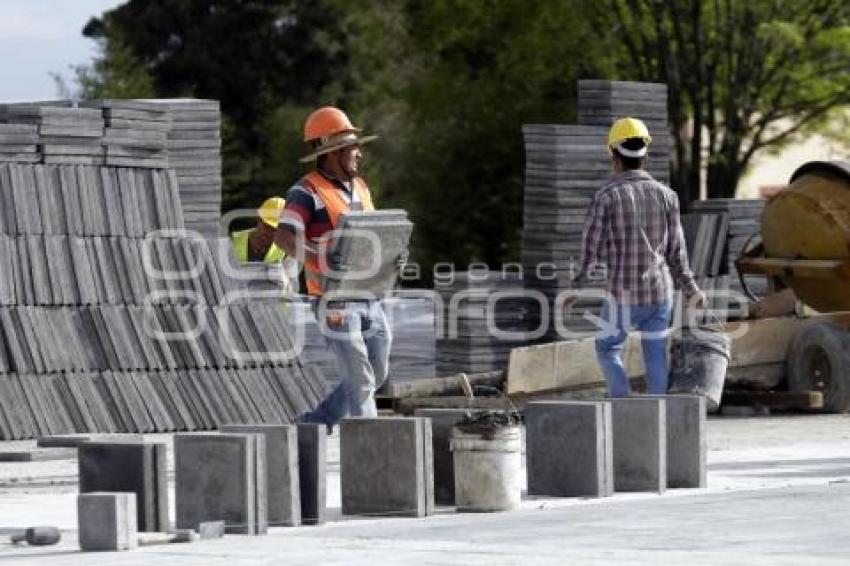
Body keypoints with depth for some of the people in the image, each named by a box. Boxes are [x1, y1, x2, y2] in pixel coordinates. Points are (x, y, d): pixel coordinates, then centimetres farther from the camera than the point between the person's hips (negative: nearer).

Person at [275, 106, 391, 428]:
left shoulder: (359, 187, 15)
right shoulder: (307, 192, -11)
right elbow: (285, 237, -23)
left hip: (369, 298, 8)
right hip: (336, 301, -8)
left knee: (376, 375, 14)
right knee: (360, 382, -7)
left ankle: (314, 425, 26)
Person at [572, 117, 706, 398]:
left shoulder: (606, 196, -10)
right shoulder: (666, 196, 1)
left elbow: (591, 249, -8)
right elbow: (676, 252, 4)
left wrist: (577, 289, 6)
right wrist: (691, 290, 16)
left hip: (624, 296, -3)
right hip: (661, 292, 3)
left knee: (608, 348, 16)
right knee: (656, 356, 11)